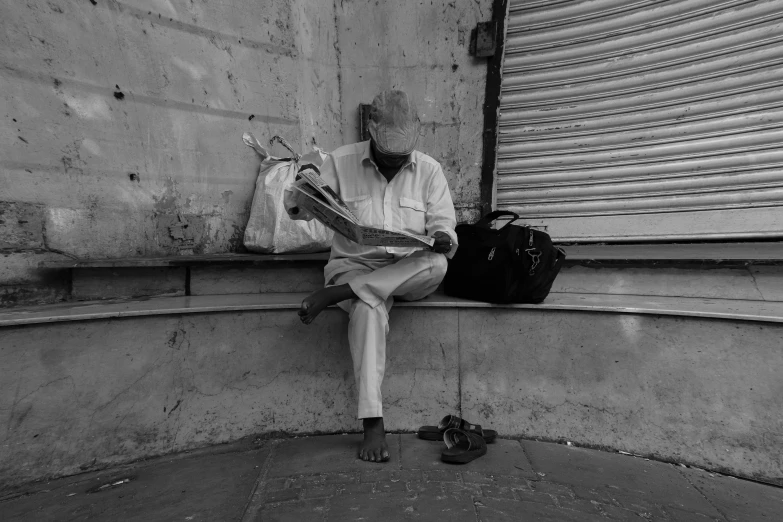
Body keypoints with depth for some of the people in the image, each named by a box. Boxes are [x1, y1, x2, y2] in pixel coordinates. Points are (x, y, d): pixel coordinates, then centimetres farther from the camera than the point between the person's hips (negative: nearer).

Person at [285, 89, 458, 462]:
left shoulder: (429, 170, 5)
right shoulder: (341, 161, 2)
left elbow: (444, 226, 3)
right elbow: (298, 210, 2)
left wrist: (443, 240, -23)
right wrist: (301, 191, -23)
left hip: (409, 272, 2)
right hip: (355, 265, -1)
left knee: (436, 265, -32)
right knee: (369, 309, -34)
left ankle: (336, 293, -25)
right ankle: (373, 423, -26)